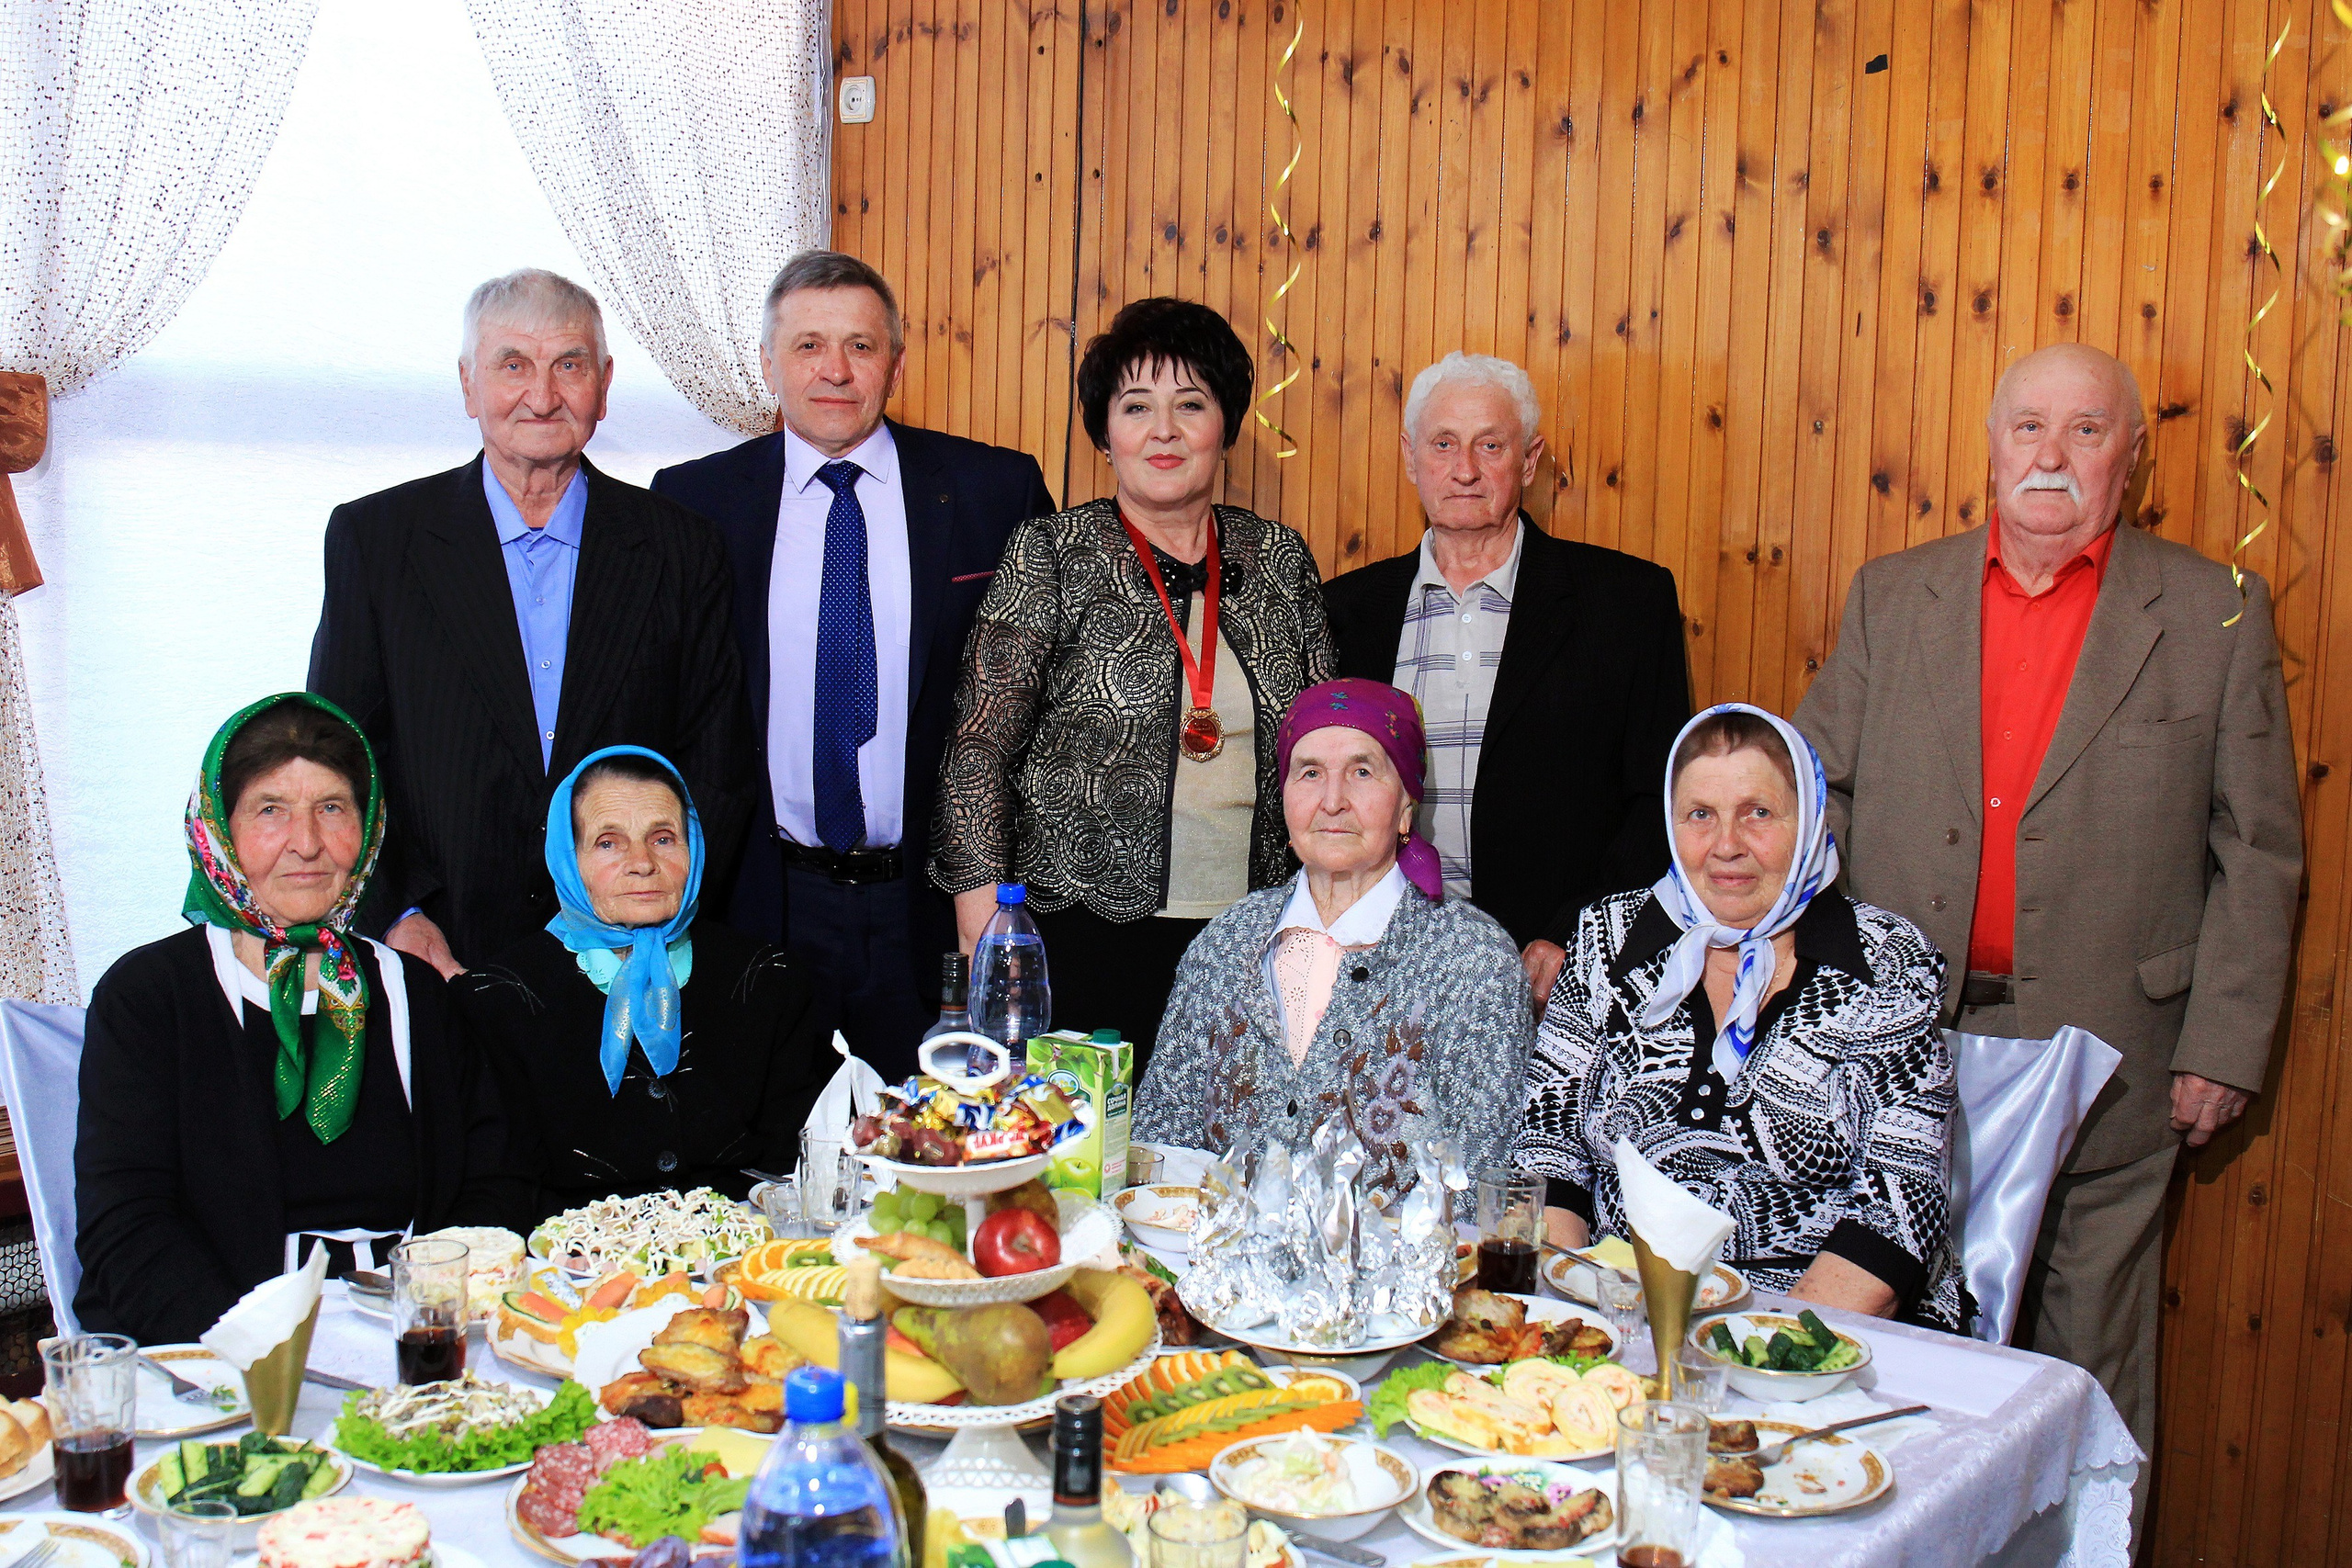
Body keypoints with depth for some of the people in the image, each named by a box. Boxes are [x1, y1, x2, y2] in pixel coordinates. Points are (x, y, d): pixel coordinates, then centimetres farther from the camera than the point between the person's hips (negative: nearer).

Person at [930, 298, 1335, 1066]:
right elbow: (980, 749, -5)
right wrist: (984, 942, -10)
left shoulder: (1281, 559, 8)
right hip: (1086, 928, -3)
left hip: (1248, 933, 3)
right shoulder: (1050, 558, -2)